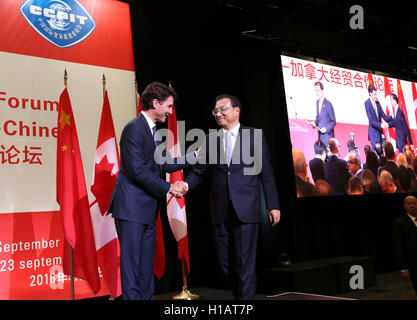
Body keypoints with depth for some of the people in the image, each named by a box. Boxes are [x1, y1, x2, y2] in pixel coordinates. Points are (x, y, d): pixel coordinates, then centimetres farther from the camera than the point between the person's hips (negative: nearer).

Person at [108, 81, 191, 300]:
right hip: (131, 207, -10)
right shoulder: (134, 128, -14)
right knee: (131, 263, -3)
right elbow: (138, 171, -21)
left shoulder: (152, 129, 16)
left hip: (147, 208, 10)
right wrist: (168, 188, -14)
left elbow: (164, 165, 20)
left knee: (146, 264, 14)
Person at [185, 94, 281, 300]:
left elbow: (266, 173, 2)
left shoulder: (255, 136, 3)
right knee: (226, 265, 11)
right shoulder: (210, 140, 10)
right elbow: (199, 171, 7)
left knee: (245, 263, -3)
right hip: (221, 213, 4)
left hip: (245, 211, -3)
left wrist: (273, 205, -1)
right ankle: (237, 294, 27)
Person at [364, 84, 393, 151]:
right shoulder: (367, 103, -11)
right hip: (373, 133, -6)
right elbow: (371, 121, -17)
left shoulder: (377, 103, 9)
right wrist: (380, 125, -27)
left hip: (379, 131, 6)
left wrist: (392, 118, -7)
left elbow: (384, 117, 10)